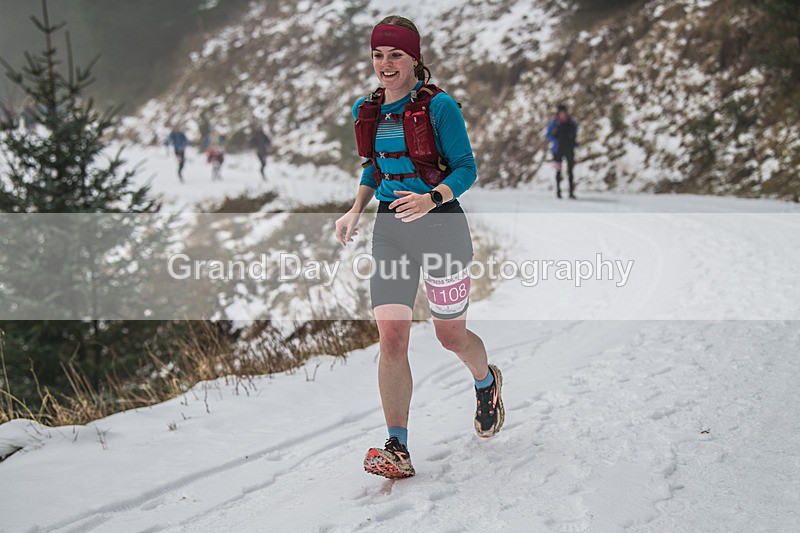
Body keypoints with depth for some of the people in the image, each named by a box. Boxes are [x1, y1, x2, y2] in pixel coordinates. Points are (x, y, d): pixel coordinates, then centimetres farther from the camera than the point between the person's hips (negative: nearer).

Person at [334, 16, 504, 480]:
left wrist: (430, 200, -27)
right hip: (390, 230, 4)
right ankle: (397, 450, -7)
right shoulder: (366, 110, 8)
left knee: (451, 335, 11)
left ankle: (487, 382, 46)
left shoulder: (439, 105, -11)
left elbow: (466, 168, -9)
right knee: (391, 338, -8)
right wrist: (355, 212, 5)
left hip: (440, 224, -4)